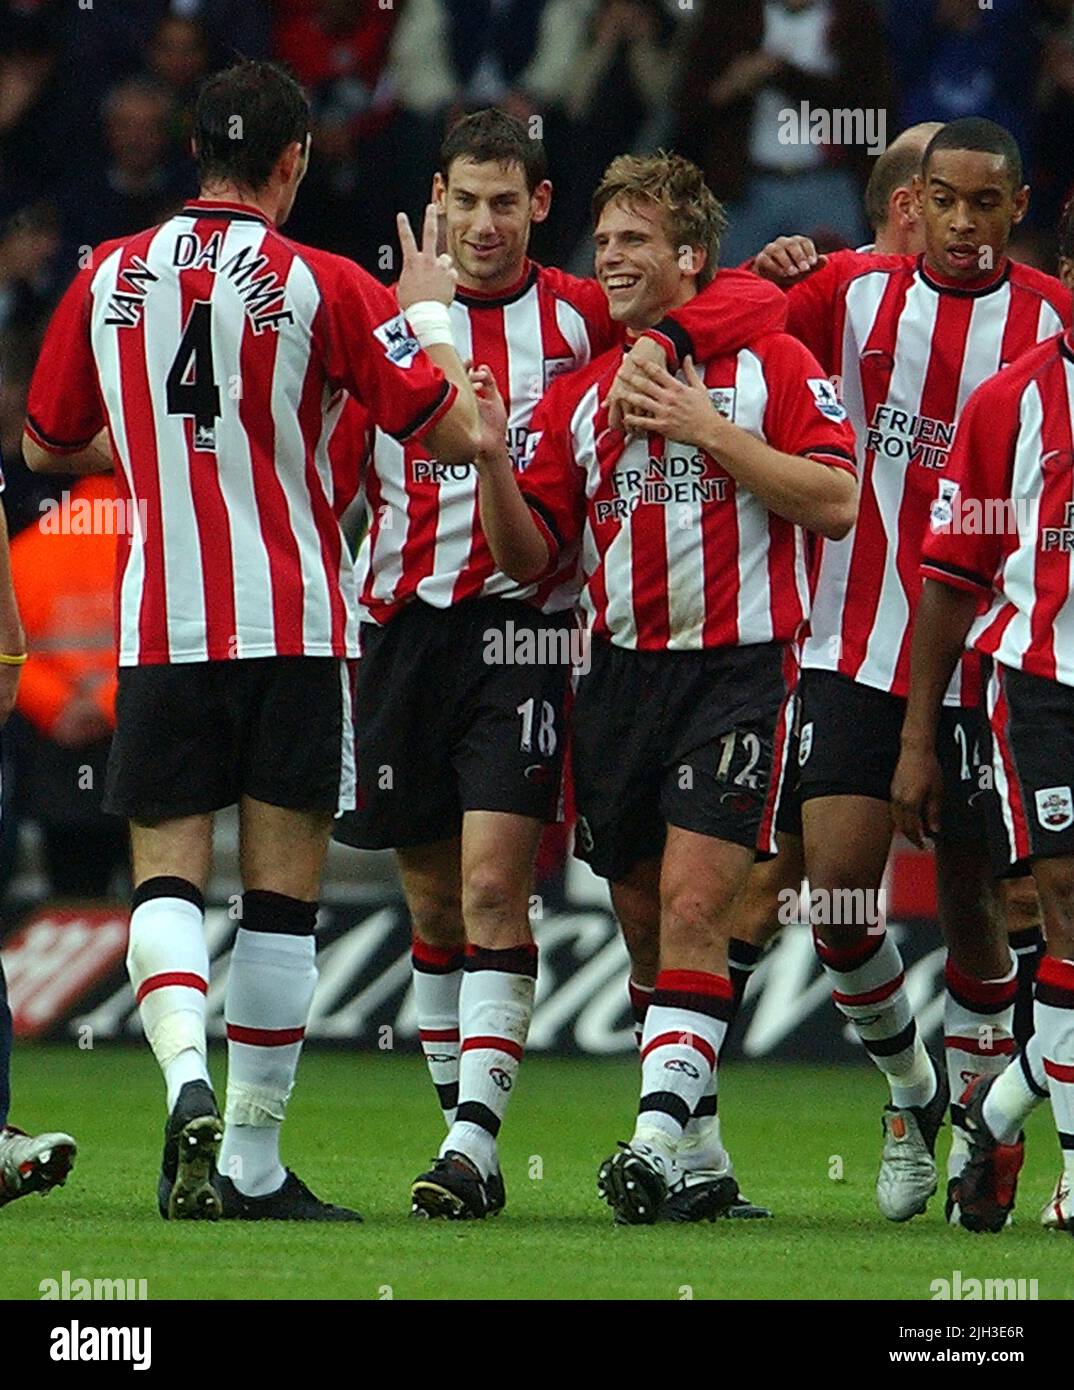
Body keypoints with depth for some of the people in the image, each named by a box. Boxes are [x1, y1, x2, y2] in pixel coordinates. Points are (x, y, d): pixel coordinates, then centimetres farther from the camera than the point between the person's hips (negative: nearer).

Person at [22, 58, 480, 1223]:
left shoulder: (108, 278, 4)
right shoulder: (321, 285, -5)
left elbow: (46, 444, 17)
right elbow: (455, 431, -4)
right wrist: (429, 310, 12)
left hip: (161, 632, 2)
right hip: (295, 624, -2)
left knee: (166, 877, 5)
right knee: (280, 894, 4)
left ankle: (186, 1074, -24)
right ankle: (254, 1165, 5)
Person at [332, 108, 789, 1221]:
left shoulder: (582, 317, 2)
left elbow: (755, 300, -4)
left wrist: (662, 338, -23)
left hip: (523, 625, -3)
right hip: (402, 623, 3)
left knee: (494, 889, -15)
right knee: (435, 907, 9)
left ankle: (474, 1138, -18)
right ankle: (461, 1128, 21)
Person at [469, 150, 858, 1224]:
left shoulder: (768, 363, 2)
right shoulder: (579, 394, 14)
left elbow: (836, 502, -8)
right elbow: (530, 559, 12)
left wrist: (707, 429, -12)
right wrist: (494, 459, -6)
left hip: (737, 663, -5)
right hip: (619, 671, 5)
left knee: (693, 906, -16)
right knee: (646, 919, 5)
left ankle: (660, 1138, -21)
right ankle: (703, 1147, 14)